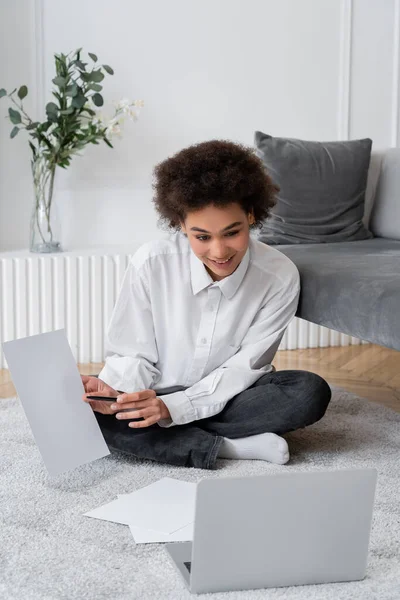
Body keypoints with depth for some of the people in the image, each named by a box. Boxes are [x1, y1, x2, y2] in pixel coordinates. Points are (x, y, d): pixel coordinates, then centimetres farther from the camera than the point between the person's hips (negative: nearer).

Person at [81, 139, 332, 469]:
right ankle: (228, 446, -24)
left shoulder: (280, 277, -17)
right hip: (157, 398, 0)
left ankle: (169, 437, -21)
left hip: (230, 399, 0)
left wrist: (173, 408, -28)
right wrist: (116, 391, -32)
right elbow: (135, 355, -9)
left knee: (311, 392, -27)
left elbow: (243, 368, -15)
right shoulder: (151, 263, -18)